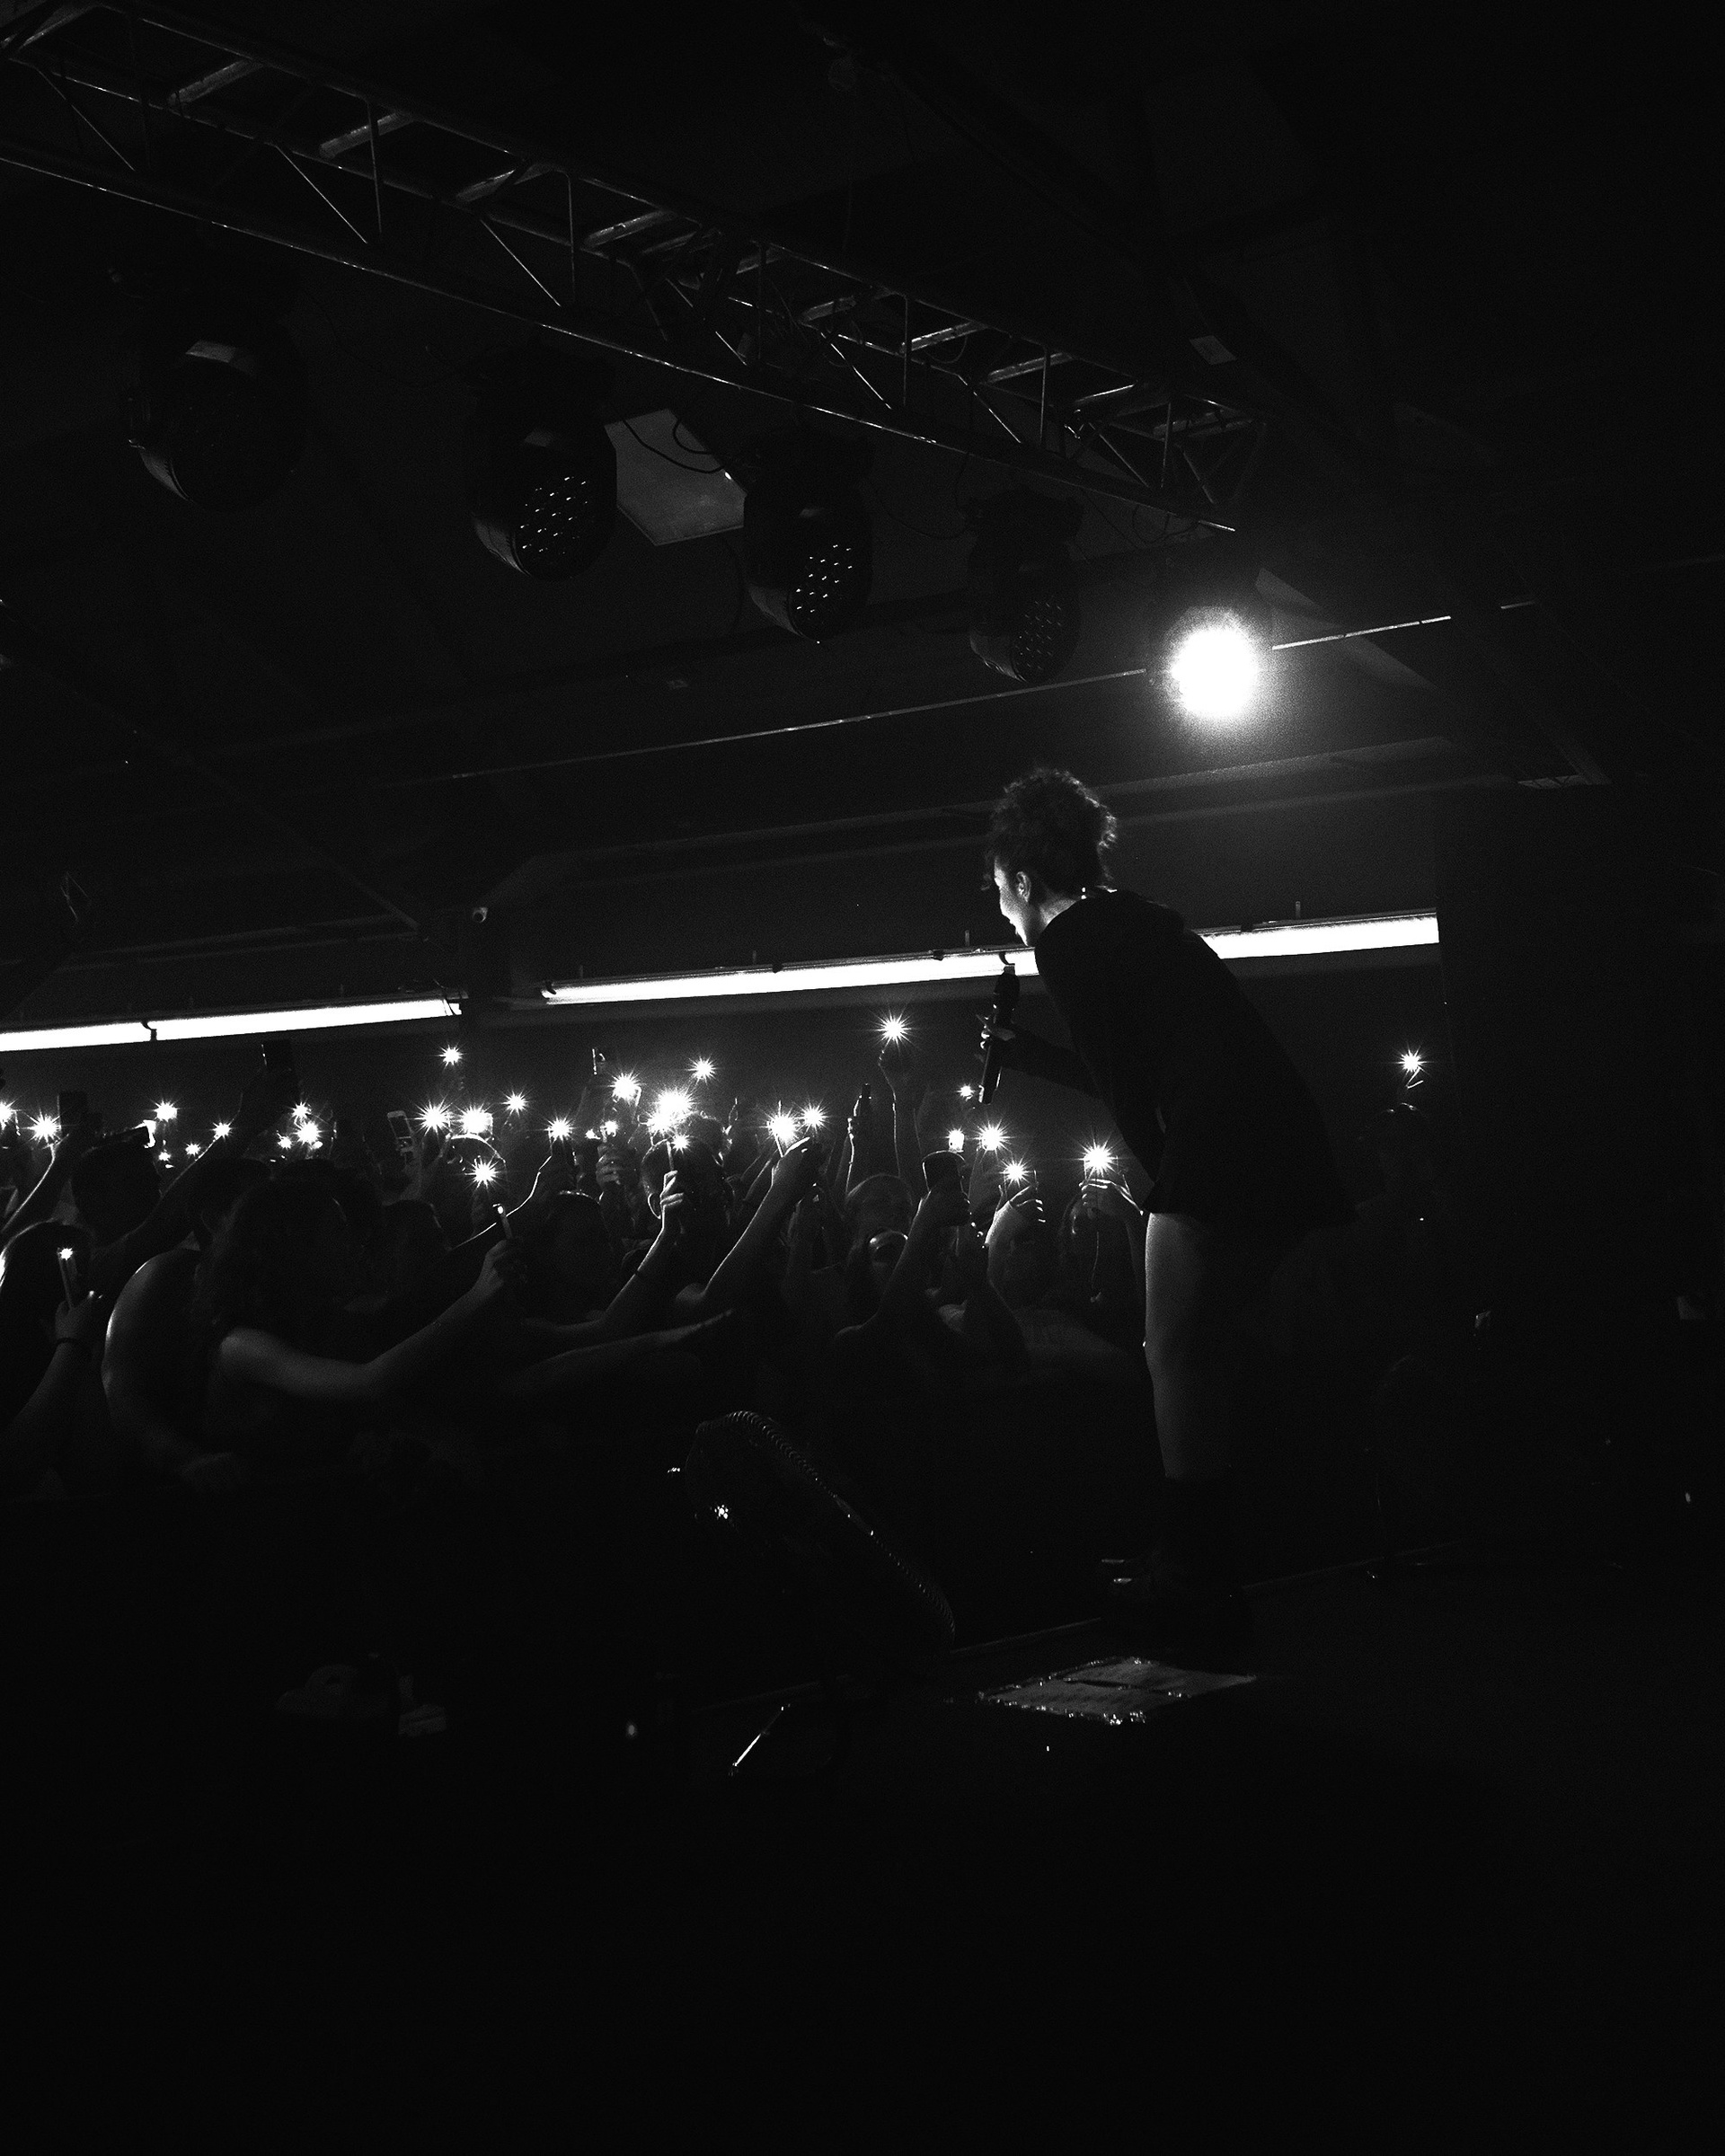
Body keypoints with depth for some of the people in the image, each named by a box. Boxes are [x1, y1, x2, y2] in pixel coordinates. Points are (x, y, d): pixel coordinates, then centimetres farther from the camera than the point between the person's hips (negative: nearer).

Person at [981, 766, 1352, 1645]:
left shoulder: (1065, 940, -2)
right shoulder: (1131, 918, 24)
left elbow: (1121, 1084, -6)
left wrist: (1166, 1172, 3)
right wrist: (1029, 1053, 37)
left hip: (1217, 1145, -9)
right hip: (1282, 1137, 9)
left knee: (1177, 1353, -4)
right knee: (1197, 1350, 15)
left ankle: (1195, 1577, -3)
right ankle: (1195, 1558, 20)